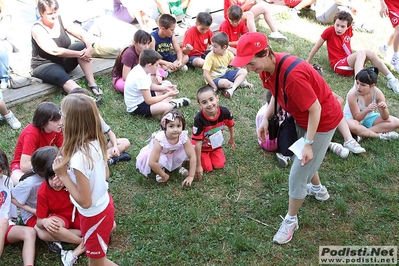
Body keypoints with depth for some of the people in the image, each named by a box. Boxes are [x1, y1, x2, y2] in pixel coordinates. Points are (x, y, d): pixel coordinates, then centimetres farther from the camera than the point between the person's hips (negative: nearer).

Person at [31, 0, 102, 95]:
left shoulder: (60, 20, -2)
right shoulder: (37, 29, -18)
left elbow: (81, 34, -9)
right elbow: (55, 51, -27)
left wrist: (89, 48, -29)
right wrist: (79, 54, -27)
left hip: (64, 62, 6)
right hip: (45, 65, -6)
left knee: (82, 45, -19)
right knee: (61, 75, -39)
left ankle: (92, 84, -28)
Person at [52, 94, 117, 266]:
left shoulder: (79, 158, -35)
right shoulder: (96, 142, -11)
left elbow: (85, 202, -26)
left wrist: (63, 175, -21)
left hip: (94, 215, -8)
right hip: (104, 204, 8)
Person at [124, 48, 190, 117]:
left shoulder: (141, 68, -2)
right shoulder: (141, 77, -30)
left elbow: (150, 86, 15)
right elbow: (149, 101, -27)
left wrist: (164, 87, 0)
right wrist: (168, 95, -19)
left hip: (142, 97, 10)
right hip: (136, 107, -10)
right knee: (165, 107, -32)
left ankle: (171, 102, -3)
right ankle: (172, 104, -1)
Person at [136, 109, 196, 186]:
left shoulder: (184, 136, -32)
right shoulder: (159, 139, -39)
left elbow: (192, 156, -27)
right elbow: (152, 162, -39)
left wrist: (191, 176, -28)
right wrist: (164, 175, -28)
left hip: (174, 154, 3)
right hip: (160, 153, -3)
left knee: (186, 151, -25)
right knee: (161, 160, -36)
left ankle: (178, 165, 6)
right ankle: (161, 168, 1)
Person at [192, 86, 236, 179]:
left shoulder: (224, 112, -26)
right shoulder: (199, 119, -37)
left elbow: (230, 125, -1)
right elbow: (198, 142, -30)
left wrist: (232, 138, 18)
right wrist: (198, 165, -25)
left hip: (216, 145, 3)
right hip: (203, 147, -3)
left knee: (219, 165, -3)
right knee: (208, 168, -5)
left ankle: (212, 155, 26)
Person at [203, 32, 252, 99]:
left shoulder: (229, 54, -7)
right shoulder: (210, 57, -22)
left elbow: (237, 67, 5)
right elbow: (205, 74, -24)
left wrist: (243, 79, 1)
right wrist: (214, 86, -24)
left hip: (225, 74, 6)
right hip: (214, 78, -6)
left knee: (244, 72, -8)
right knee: (225, 83, -38)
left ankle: (231, 89, -25)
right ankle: (239, 83, -7)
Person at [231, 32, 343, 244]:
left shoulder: (292, 74, -39)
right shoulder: (267, 68, -12)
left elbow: (315, 109, -30)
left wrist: (308, 143, -26)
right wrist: (266, 119, -5)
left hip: (322, 120, -9)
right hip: (302, 117, 9)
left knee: (298, 173, -1)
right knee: (300, 158, 28)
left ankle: (291, 220, 20)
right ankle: (318, 189, 56)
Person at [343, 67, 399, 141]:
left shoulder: (377, 93, -17)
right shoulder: (352, 94, -28)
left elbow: (385, 118, -12)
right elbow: (357, 118, -24)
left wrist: (384, 109, -35)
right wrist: (367, 110, -43)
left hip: (369, 117, 5)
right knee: (352, 126, -42)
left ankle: (363, 132, -21)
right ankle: (381, 136, -22)